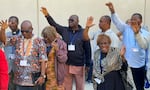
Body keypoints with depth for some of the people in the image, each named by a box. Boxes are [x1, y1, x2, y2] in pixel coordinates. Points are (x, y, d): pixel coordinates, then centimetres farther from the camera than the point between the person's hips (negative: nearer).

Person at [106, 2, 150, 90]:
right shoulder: (126, 29, 1)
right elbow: (117, 21, -16)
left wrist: (137, 33, -34)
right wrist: (112, 11, -36)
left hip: (139, 66, 1)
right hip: (125, 64, 0)